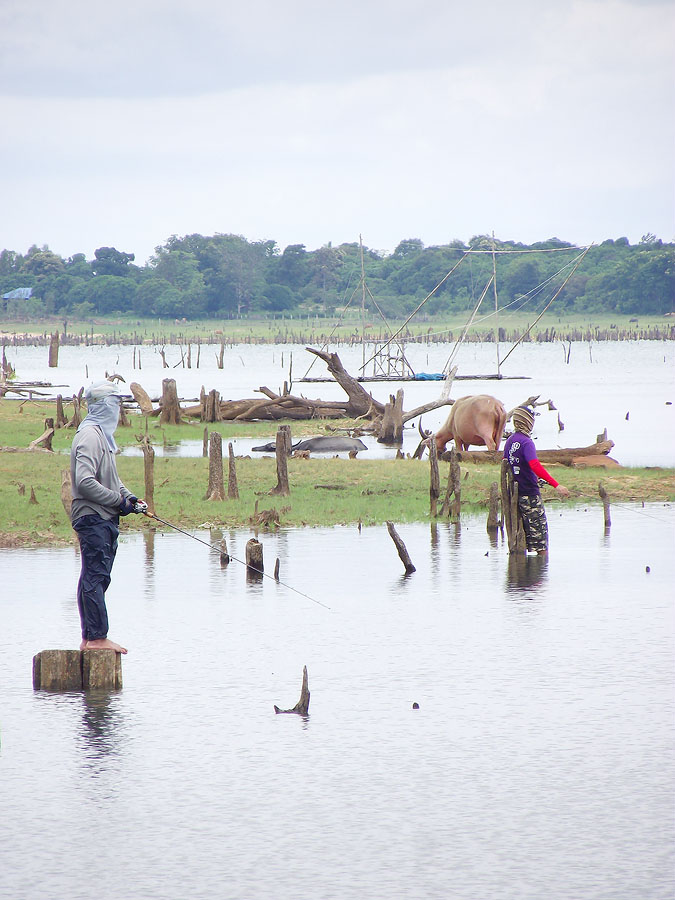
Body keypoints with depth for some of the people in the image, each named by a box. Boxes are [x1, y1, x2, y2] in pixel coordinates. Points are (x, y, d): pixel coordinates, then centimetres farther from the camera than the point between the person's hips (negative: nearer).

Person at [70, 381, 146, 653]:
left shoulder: (103, 434, 19)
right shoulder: (89, 436, -14)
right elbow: (85, 482, -23)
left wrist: (129, 497, 8)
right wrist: (120, 500, -16)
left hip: (104, 518, 10)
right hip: (93, 517, -10)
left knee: (94, 578, 11)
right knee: (96, 577, -10)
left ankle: (89, 639, 14)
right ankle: (97, 637, -12)